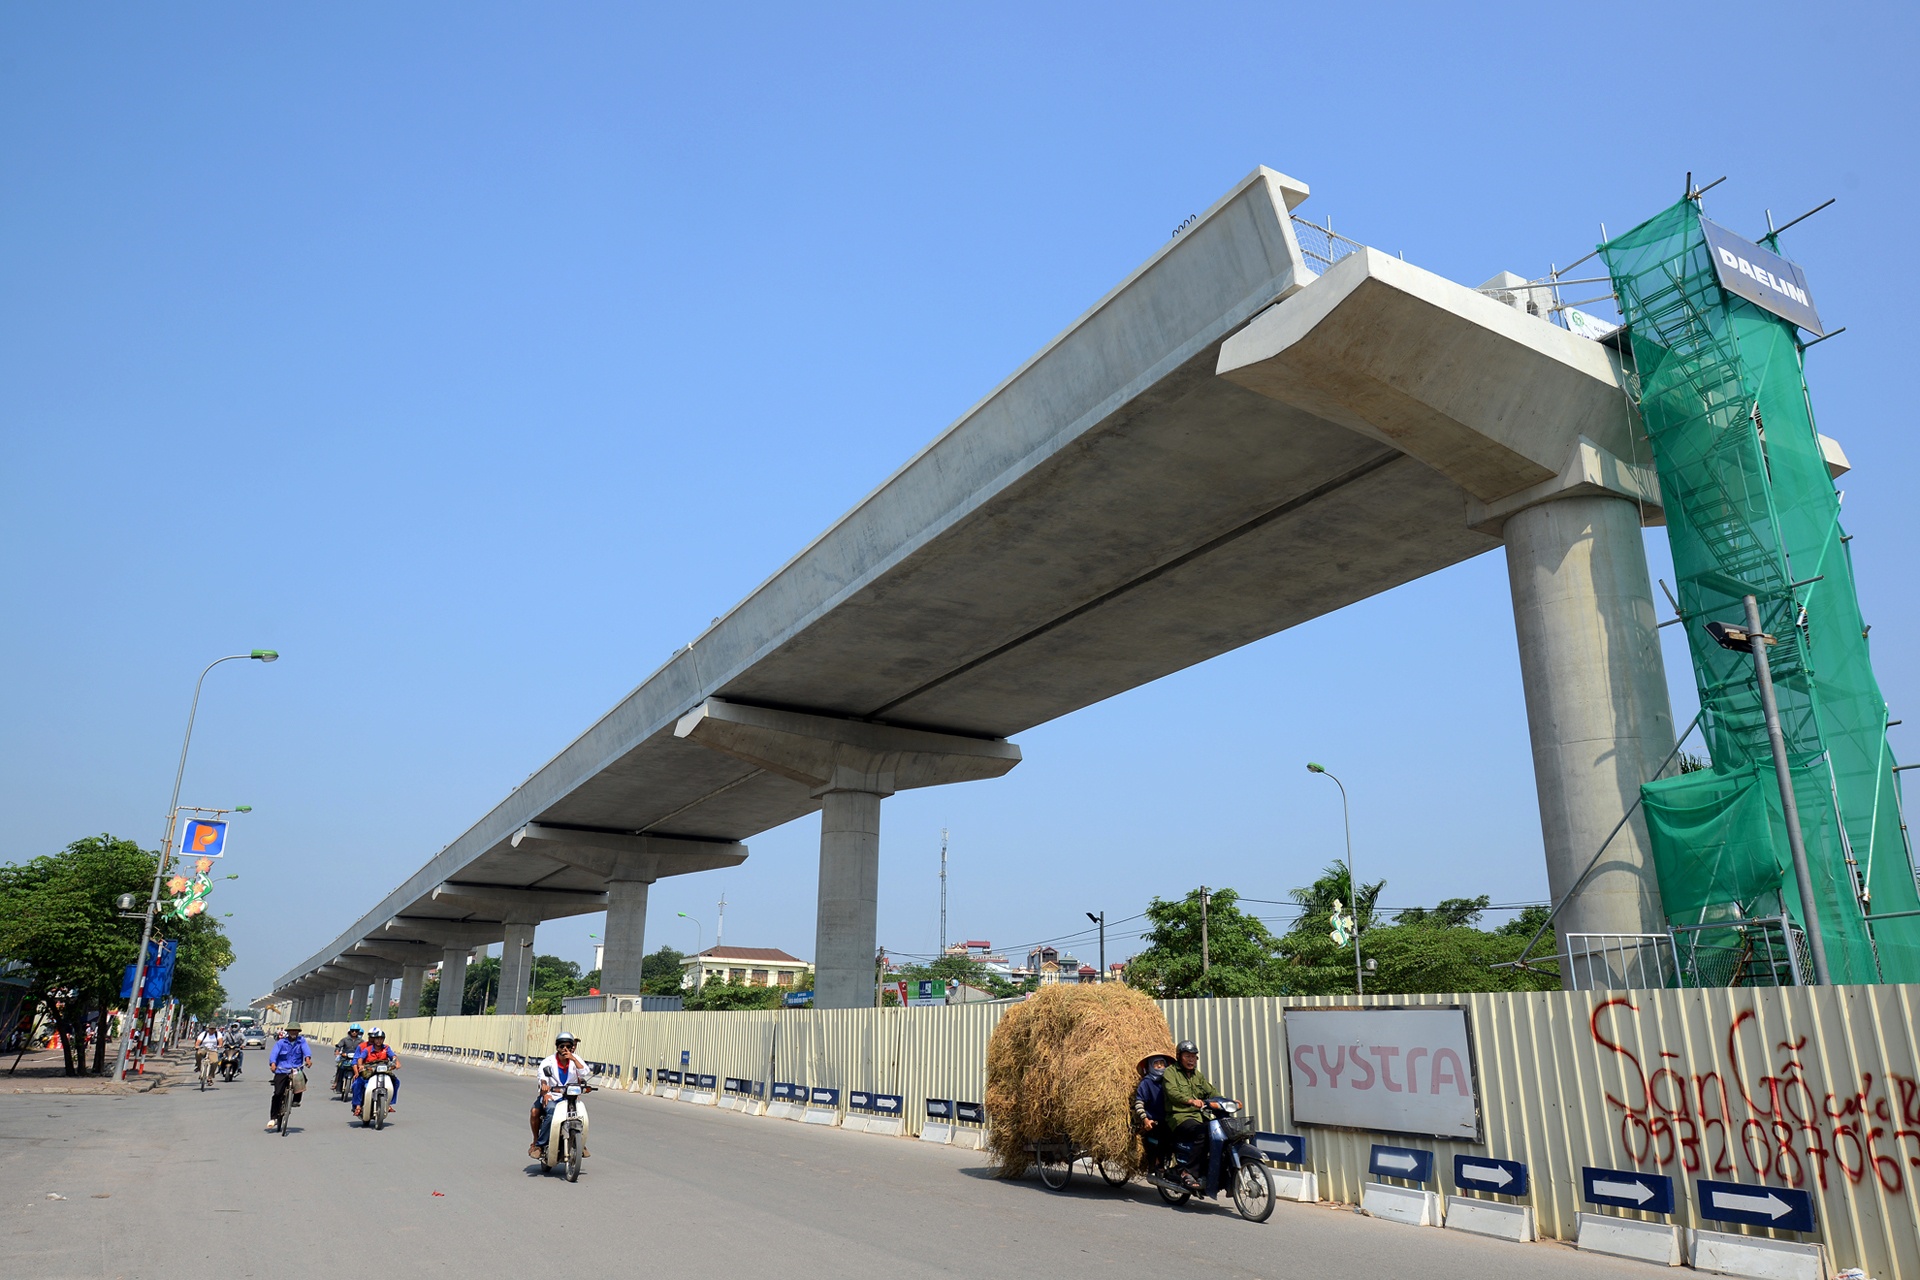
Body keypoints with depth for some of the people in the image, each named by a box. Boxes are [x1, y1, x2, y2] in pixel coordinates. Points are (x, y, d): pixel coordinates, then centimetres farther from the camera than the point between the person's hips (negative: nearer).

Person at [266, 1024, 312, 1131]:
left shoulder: (301, 1041, 9)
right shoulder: (281, 1042, 6)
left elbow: (306, 1049, -9)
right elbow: (274, 1053, -10)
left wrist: (308, 1058, -30)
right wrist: (272, 1064, -30)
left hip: (296, 1070, 0)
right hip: (281, 1071, 0)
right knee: (278, 1094, -9)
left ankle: (296, 1100, -4)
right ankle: (273, 1118, 5)